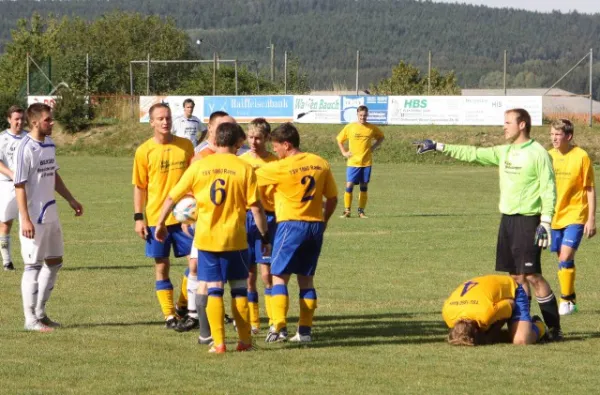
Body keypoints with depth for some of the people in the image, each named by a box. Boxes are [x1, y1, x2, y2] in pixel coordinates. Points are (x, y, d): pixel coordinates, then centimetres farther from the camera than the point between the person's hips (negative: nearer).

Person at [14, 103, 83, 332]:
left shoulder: (49, 145, 8)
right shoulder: (26, 149, -17)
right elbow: (19, 186, -18)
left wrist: (70, 200, 18)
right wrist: (25, 220, -21)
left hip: (50, 216, 9)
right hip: (34, 218, -9)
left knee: (54, 262, 14)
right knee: (33, 266, -2)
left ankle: (40, 312, 24)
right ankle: (31, 319, 6)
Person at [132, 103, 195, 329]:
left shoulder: (185, 146, 3)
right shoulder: (145, 151, -1)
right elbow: (139, 186, 2)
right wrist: (138, 217, -3)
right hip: (156, 217, -1)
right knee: (162, 266, 3)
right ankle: (169, 315, 10)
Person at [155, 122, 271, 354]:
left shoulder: (199, 166, -1)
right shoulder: (244, 169, -6)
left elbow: (172, 197, 3)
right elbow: (256, 207, -7)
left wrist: (160, 224, 18)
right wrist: (265, 237, 3)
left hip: (206, 238, 1)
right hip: (235, 239, -1)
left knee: (214, 290, 6)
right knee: (239, 289, 11)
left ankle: (218, 342, 1)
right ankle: (244, 341, 13)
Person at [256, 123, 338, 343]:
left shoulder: (281, 168, -11)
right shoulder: (320, 163, 6)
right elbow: (332, 198, 11)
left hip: (291, 224, -6)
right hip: (315, 226, 6)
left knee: (279, 277, 0)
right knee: (306, 279, 12)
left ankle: (279, 328, -11)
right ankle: (305, 330, 10)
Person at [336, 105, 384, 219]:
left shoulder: (372, 128, 1)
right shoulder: (349, 127, -2)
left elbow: (381, 137, 18)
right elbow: (339, 140, 10)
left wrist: (374, 147, 3)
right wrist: (344, 152, 0)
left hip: (366, 162, 1)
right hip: (353, 162, -1)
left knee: (364, 187, 5)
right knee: (349, 185, -8)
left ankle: (361, 211, 13)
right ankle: (347, 211, 0)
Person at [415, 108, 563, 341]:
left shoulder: (538, 153, -9)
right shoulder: (504, 152, 13)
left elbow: (549, 190, -13)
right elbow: (473, 154, 16)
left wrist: (545, 223, -19)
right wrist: (438, 147, 13)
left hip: (528, 221, -8)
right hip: (507, 219, 8)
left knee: (532, 276, -10)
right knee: (515, 276, 8)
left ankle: (554, 328, -6)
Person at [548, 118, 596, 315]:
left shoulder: (581, 157, -9)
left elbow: (590, 190, -5)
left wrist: (591, 219, -8)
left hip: (575, 216, -5)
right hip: (554, 216, 5)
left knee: (565, 258, -16)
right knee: (563, 260, 9)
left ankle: (567, 300, -4)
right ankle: (570, 300, 20)